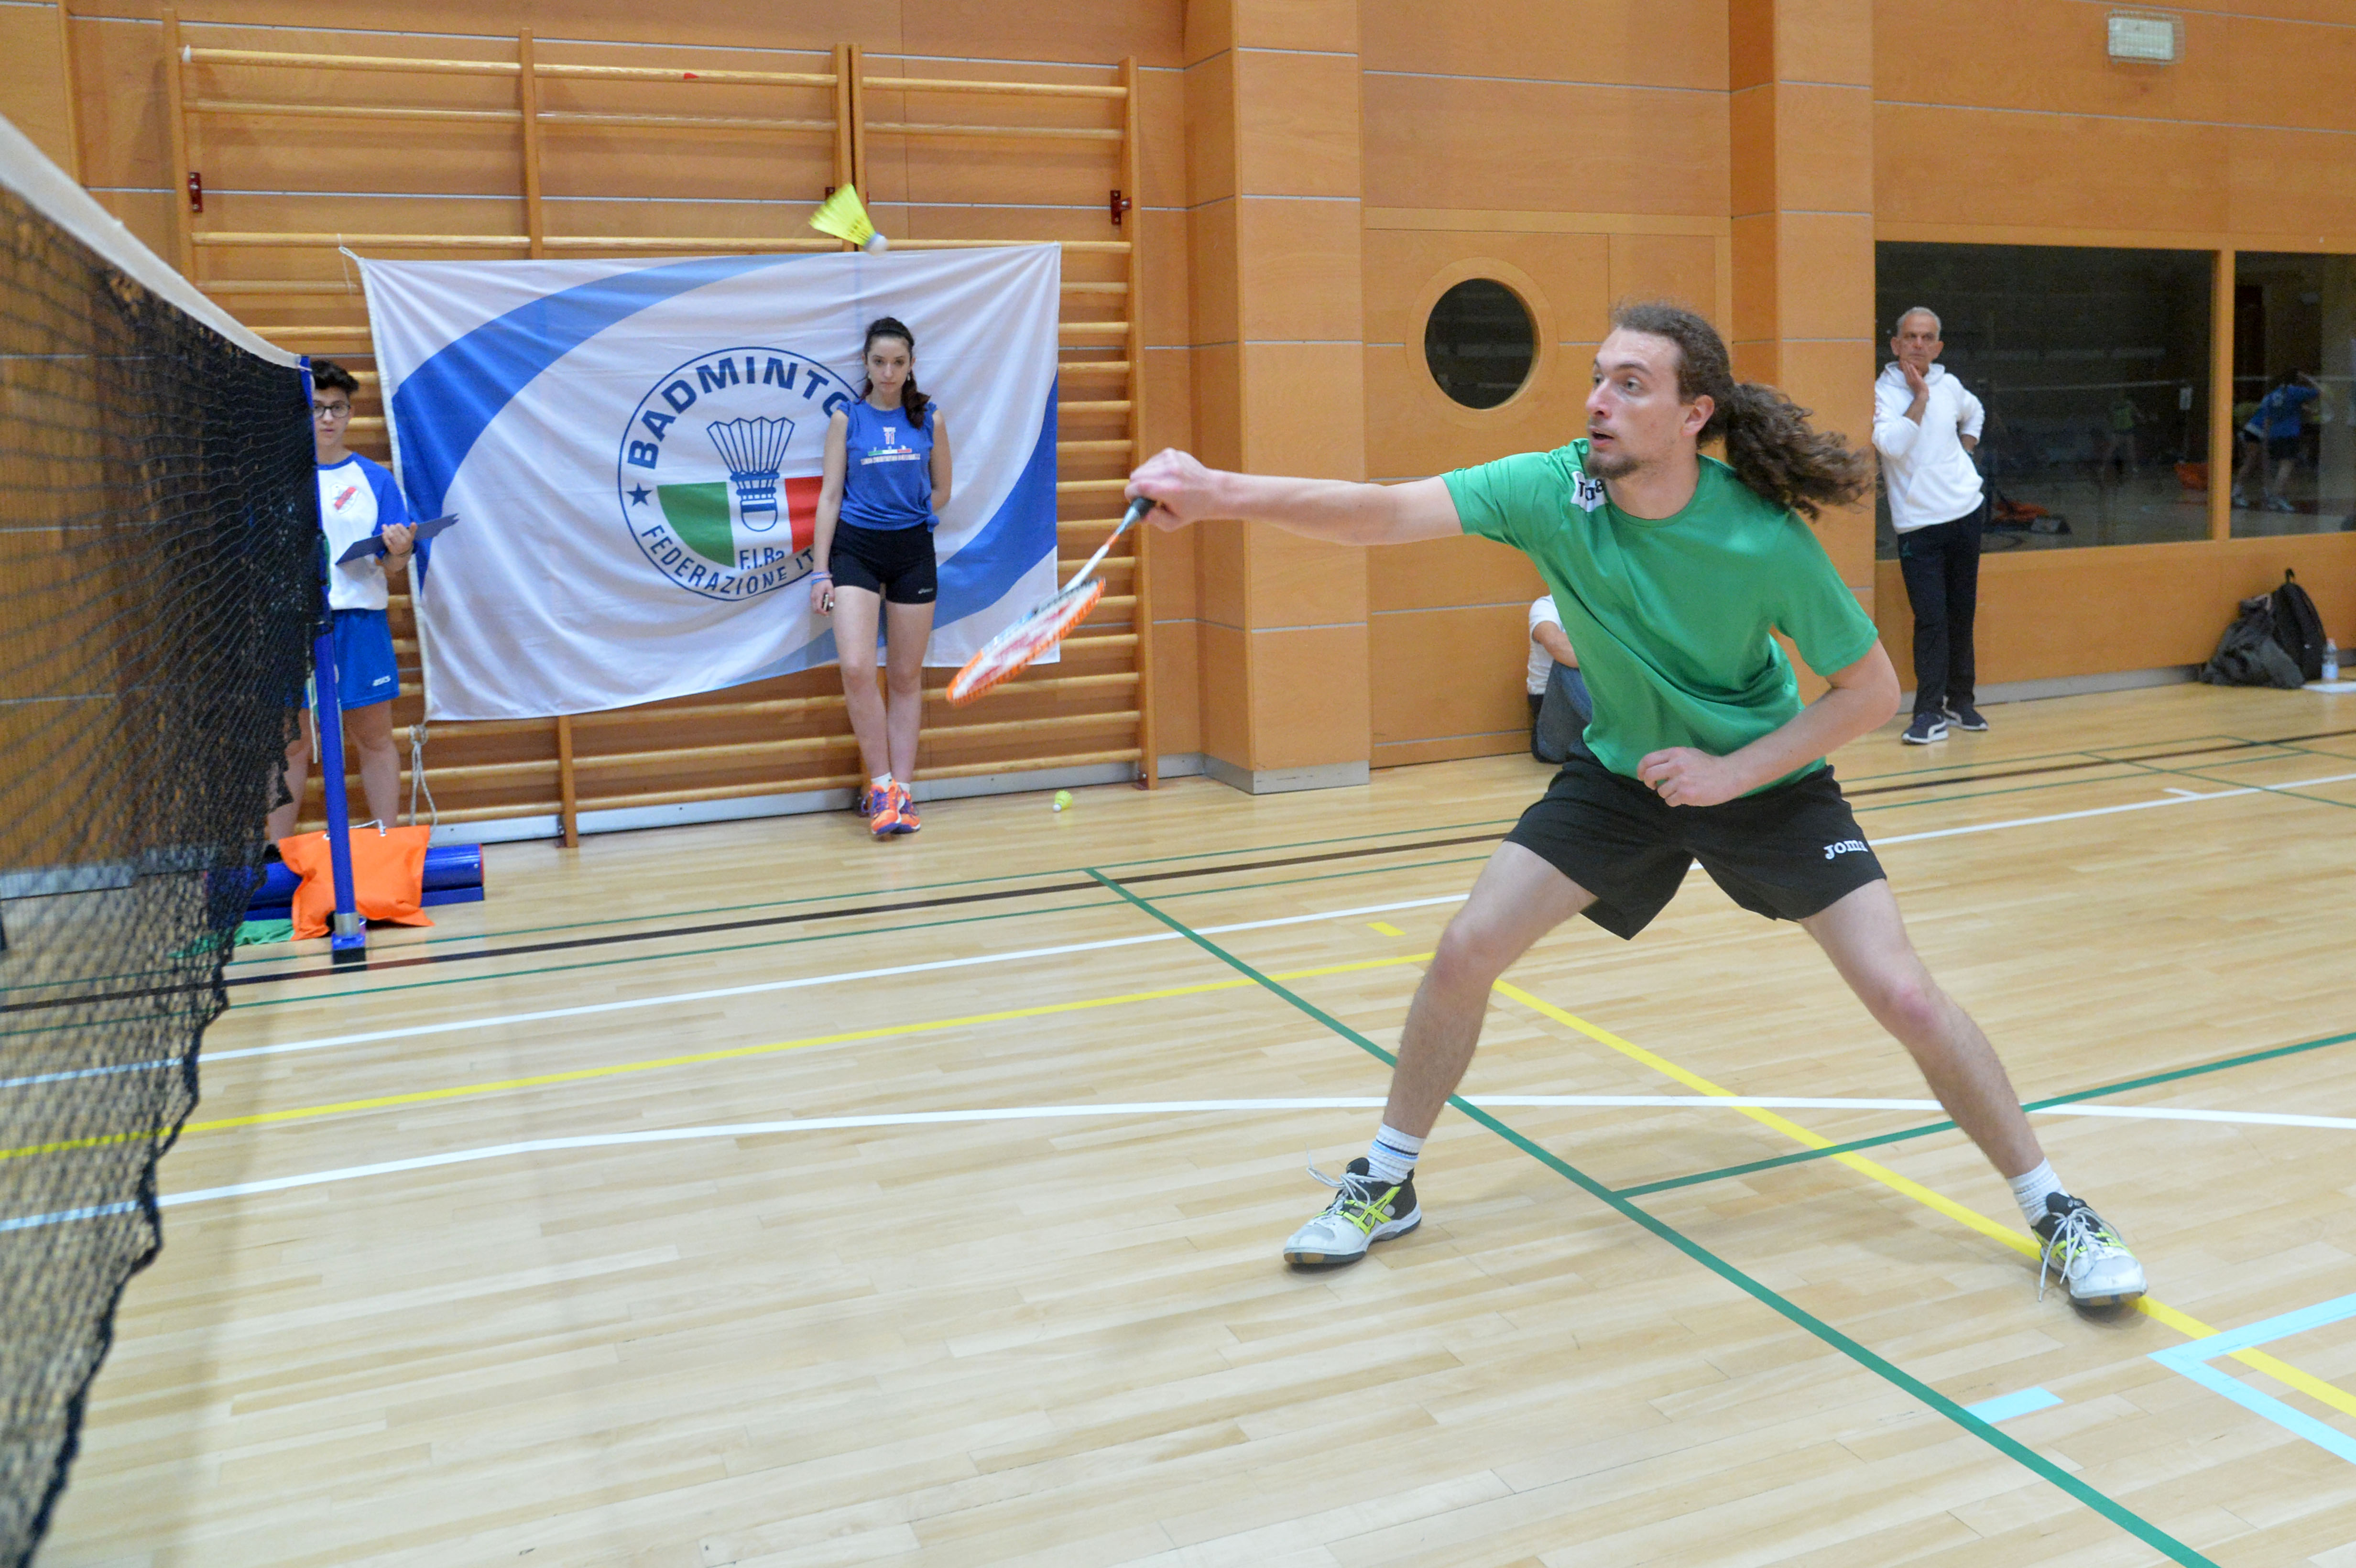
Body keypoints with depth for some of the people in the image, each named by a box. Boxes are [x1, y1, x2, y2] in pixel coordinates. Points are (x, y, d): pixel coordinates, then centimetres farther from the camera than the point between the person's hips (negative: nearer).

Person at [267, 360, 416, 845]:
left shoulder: (374, 479, 6)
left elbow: (391, 564, 0)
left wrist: (399, 552, -21)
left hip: (359, 623, 0)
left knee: (375, 739, 5)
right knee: (291, 744, 5)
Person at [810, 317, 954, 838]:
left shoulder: (929, 419, 4)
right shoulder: (846, 419, 2)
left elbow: (941, 491, 13)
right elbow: (830, 495, 2)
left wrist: (907, 520, 2)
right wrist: (821, 571, -3)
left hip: (913, 551, 1)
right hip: (855, 548, -1)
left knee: (906, 676, 5)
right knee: (856, 668, -16)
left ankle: (900, 791, 12)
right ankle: (880, 785, -4)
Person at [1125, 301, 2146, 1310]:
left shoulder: (1767, 541, -26)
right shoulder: (1554, 490, -22)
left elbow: (1872, 691, -15)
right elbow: (1384, 513, -36)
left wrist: (1732, 772, -24)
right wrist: (1221, 493, -51)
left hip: (1765, 782, -2)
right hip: (1620, 773, 2)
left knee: (1905, 996, -10)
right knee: (1467, 950, -6)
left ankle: (2053, 1209, 15)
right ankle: (1386, 1184, 15)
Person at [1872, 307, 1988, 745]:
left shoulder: (1949, 385, 8)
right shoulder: (1883, 392, -8)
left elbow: (1974, 413, 32)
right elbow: (1891, 444, -26)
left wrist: (1966, 448, 17)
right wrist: (1920, 397, -18)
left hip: (1966, 512, 5)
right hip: (1917, 523, -5)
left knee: (1962, 612, 11)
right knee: (1931, 618, -11)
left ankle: (1960, 701, 22)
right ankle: (1929, 712, -6)